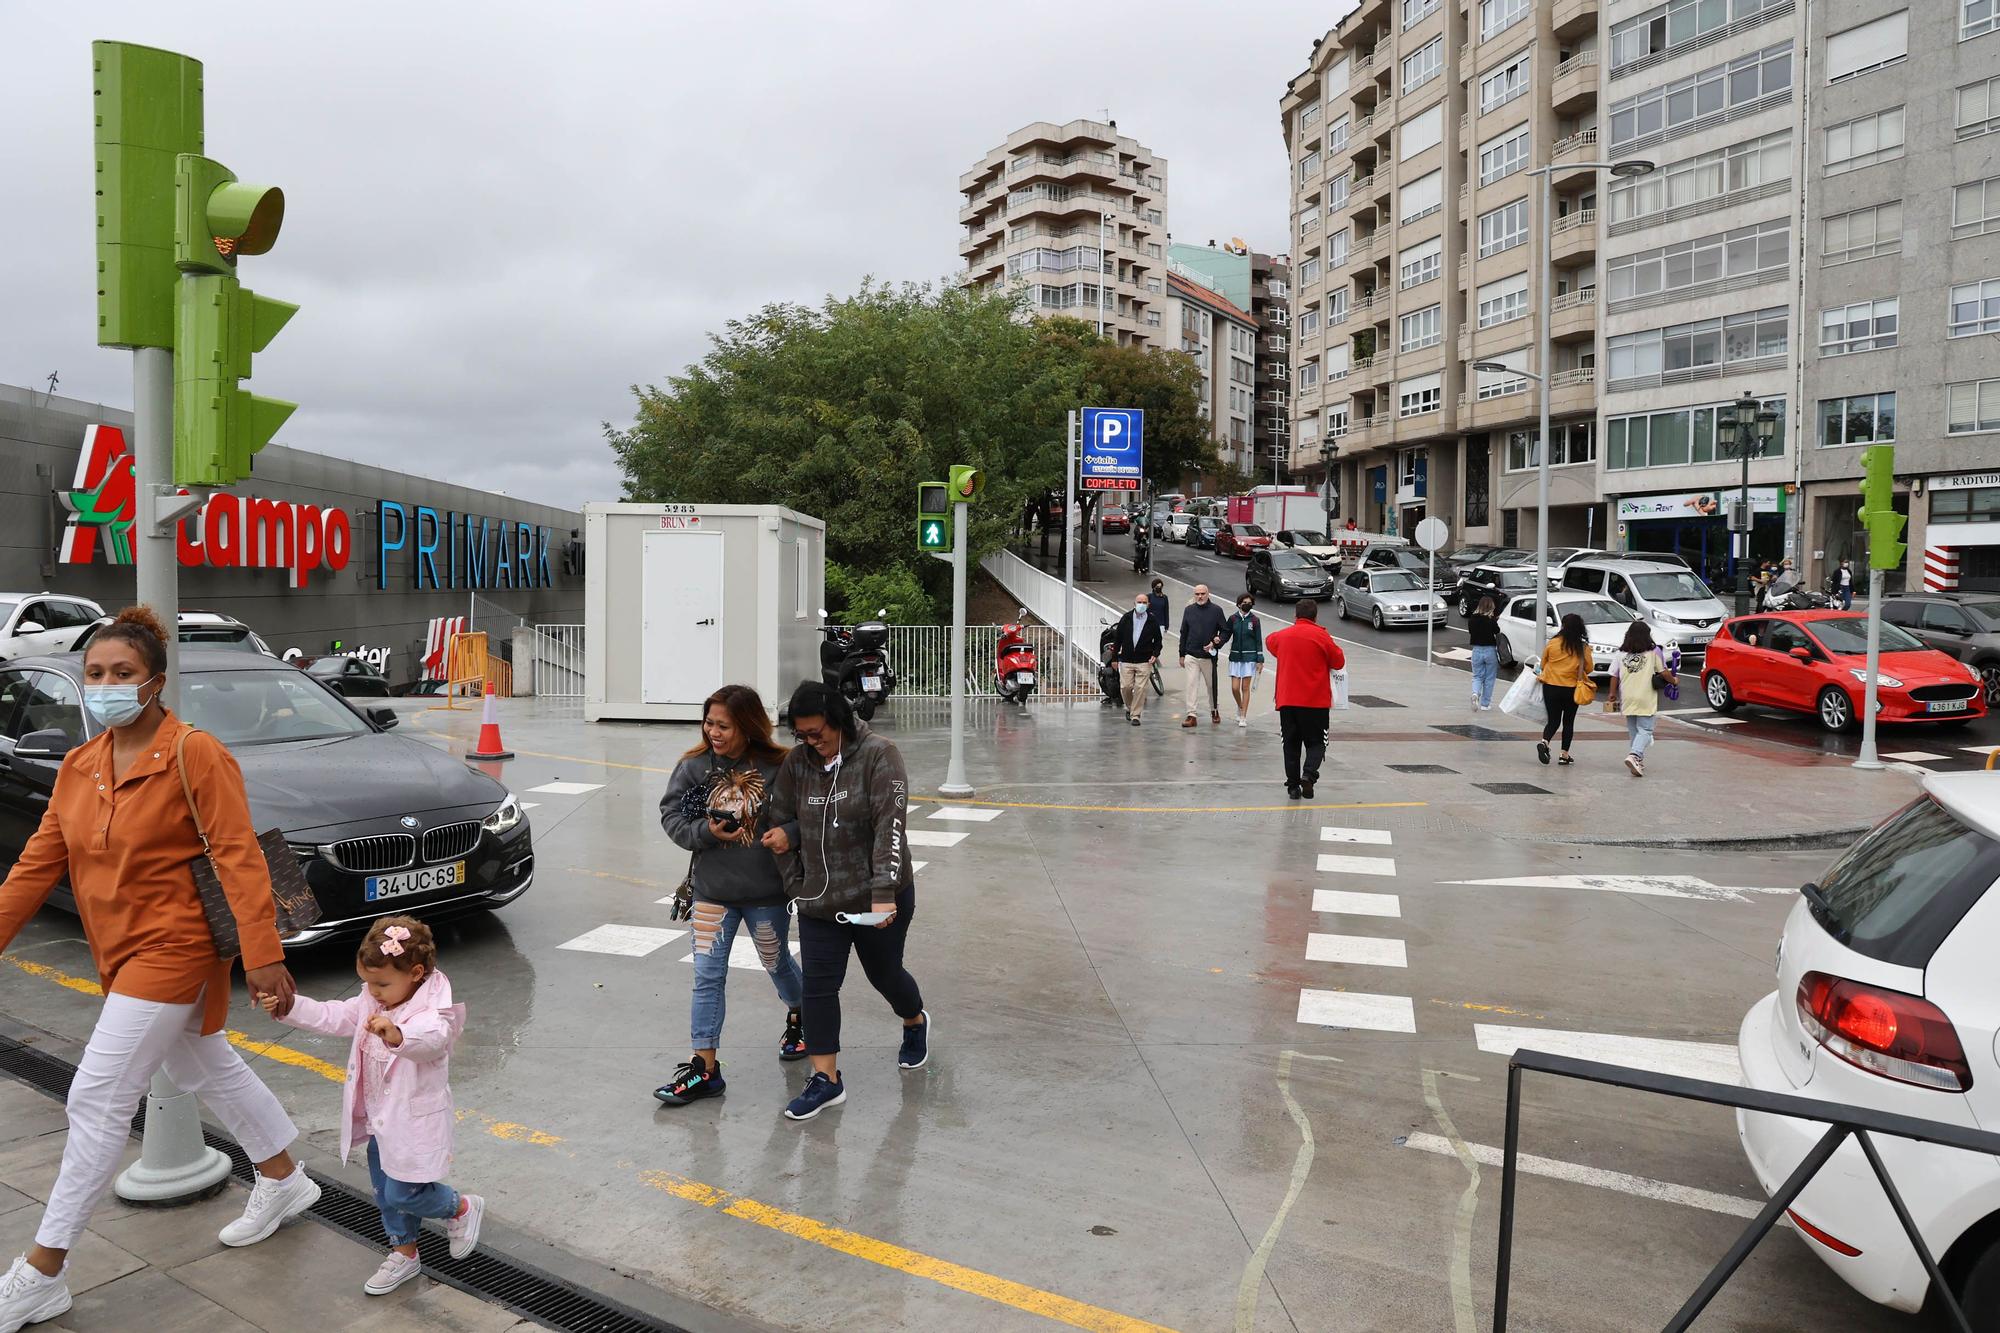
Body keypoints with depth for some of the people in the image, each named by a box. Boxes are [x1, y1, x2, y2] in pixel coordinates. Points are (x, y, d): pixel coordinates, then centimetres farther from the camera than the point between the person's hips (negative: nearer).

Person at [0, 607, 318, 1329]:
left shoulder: (196, 755, -18)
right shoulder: (79, 766, 6)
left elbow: (238, 859, -21)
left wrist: (263, 957, -24)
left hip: (172, 949, -8)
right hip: (122, 953, 8)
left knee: (98, 1099, -4)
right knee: (207, 1070, 20)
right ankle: (283, 1180, 38)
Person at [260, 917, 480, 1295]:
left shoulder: (433, 1009, -28)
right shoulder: (371, 1003, 0)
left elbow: (431, 1037, -48)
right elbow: (333, 1018, 5)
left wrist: (397, 1035, -69)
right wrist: (287, 1008, -8)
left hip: (415, 1122, -8)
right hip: (379, 1118, 9)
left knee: (402, 1193, -3)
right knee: (385, 1190, 19)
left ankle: (463, 1208, 23)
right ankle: (403, 1254, 38)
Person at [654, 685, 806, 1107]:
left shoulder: (777, 768, -13)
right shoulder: (694, 765, -6)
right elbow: (670, 814, -2)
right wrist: (706, 832, -18)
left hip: (767, 892, -2)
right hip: (712, 890, 2)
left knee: (777, 963, 20)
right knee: (707, 976, 3)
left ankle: (799, 1017, 49)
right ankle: (704, 1068, 12)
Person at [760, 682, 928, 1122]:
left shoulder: (878, 756, -15)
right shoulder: (796, 764, 0)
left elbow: (890, 825, -21)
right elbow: (783, 822, 10)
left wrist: (883, 893, -28)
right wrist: (797, 887, 5)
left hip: (879, 899, -4)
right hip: (818, 900, 4)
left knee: (884, 973, 14)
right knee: (818, 985, 2)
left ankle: (915, 1021, 46)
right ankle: (826, 1079, 15)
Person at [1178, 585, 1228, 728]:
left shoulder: (1216, 610, -1)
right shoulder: (1188, 610, 7)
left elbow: (1225, 630, 4)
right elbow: (1183, 633, 11)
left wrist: (1217, 641, -16)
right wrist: (1182, 654, 10)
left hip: (1209, 656, -1)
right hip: (1191, 655, 1)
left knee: (1211, 685, 11)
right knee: (1192, 685, -5)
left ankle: (1214, 710, 32)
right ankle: (1192, 715, -4)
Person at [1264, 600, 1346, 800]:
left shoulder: (1282, 635, 6)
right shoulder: (1321, 636, -8)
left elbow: (1270, 642, 29)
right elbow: (1339, 662, 0)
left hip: (1286, 701, 3)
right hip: (1316, 701, -3)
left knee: (1291, 745, 10)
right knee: (1316, 743, 6)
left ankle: (1293, 785, 10)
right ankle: (1308, 775, -18)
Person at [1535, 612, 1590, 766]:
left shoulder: (1552, 643, -7)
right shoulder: (1583, 647, -9)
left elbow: (1543, 664, 5)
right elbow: (1588, 669, 0)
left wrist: (1542, 674, 25)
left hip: (1551, 686, 1)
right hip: (1572, 689, -1)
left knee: (1553, 720, 11)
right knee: (1568, 722, 13)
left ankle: (1544, 741, -16)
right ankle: (1564, 755, 13)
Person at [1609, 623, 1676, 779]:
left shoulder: (1621, 653, 4)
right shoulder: (1653, 651, -4)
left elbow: (1614, 676, 5)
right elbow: (1664, 672, -1)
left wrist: (1613, 694, 16)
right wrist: (1674, 681, 18)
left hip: (1627, 699, 4)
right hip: (1646, 699, -4)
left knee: (1633, 730, 15)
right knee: (1645, 730, -2)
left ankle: (1638, 761, 22)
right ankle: (1634, 755, -24)